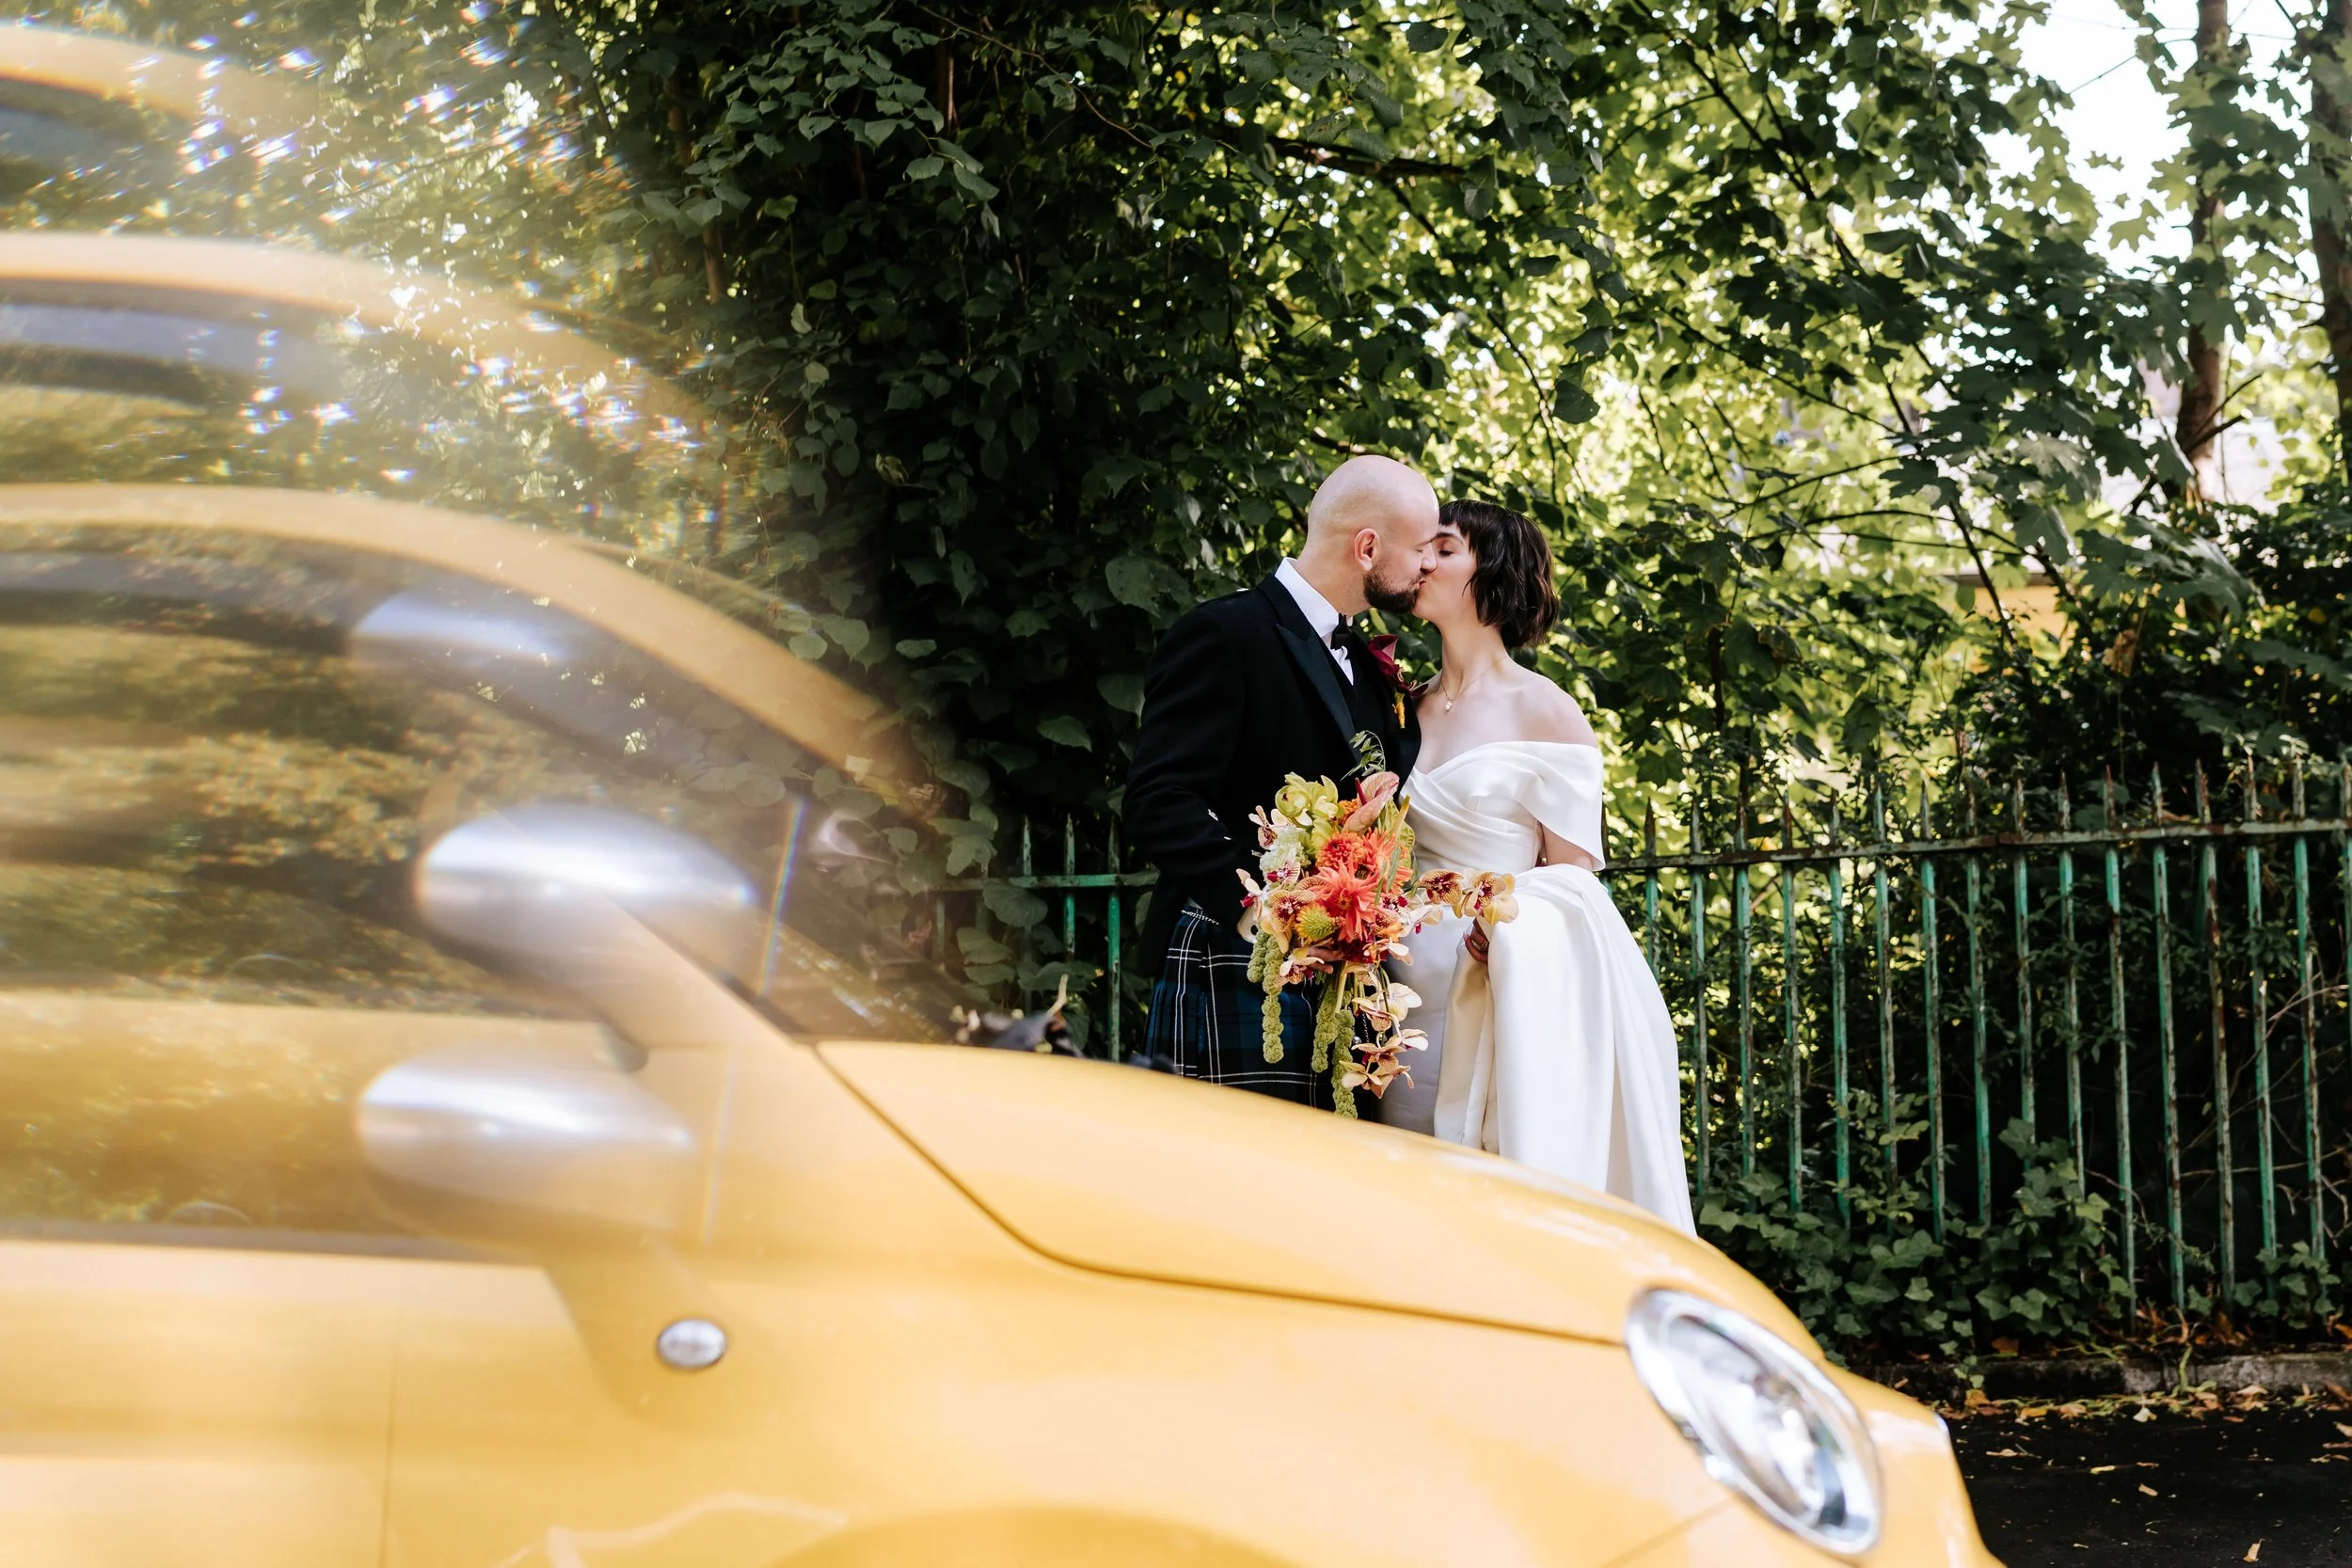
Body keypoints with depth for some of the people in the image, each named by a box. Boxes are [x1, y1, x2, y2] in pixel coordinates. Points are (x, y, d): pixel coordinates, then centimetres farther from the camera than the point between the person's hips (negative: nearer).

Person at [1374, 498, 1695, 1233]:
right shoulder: (1412, 711, 12)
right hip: (1414, 987, 5)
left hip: (1512, 989, -5)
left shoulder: (1543, 710, -3)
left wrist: (1508, 924, -22)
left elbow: (1573, 869, -3)